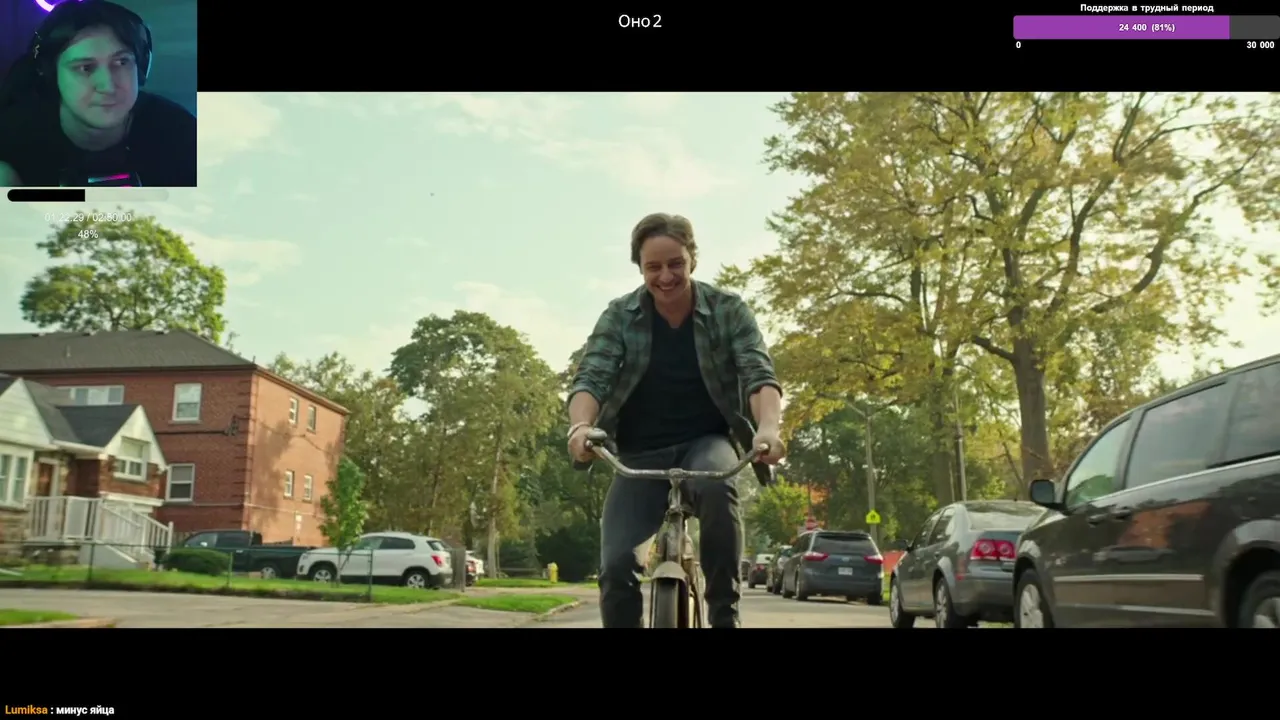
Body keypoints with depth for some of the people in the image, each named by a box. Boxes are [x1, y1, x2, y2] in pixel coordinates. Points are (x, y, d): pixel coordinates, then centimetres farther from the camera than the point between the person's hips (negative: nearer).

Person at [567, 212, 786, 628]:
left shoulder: (728, 310, -6)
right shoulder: (619, 316, -5)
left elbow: (759, 374, -17)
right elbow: (590, 378, -16)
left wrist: (768, 428, -40)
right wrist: (581, 426, -39)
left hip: (706, 442, -1)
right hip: (640, 453, 1)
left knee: (715, 486, -37)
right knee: (617, 567, -17)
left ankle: (724, 613, -20)